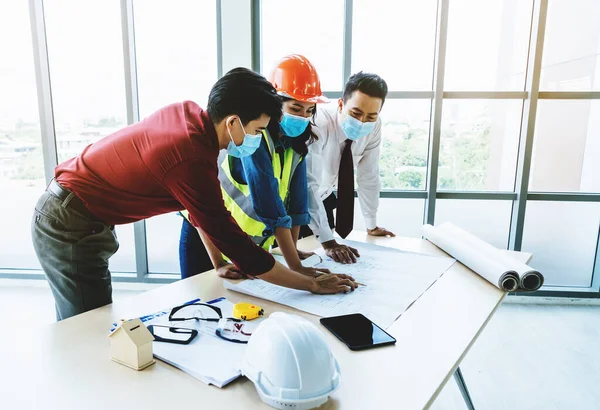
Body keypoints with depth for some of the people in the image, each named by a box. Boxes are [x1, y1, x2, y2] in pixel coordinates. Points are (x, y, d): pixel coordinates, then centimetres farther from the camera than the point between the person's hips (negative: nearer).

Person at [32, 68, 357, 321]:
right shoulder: (191, 163, -31)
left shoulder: (187, 112, -6)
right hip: (70, 228, -8)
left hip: (70, 212, 8)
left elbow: (202, 209, 3)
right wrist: (313, 285, -16)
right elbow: (237, 245, -26)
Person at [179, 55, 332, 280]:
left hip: (251, 244, 6)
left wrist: (292, 249, -2)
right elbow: (270, 207, -33)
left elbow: (296, 198, -3)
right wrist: (295, 267, -33)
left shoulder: (295, 139, -5)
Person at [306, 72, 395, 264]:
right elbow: (307, 185, -39)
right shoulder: (317, 126, -35)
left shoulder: (373, 127, -18)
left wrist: (372, 225, -2)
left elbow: (369, 174, -9)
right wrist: (327, 242, -40)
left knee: (322, 258, 7)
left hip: (325, 197, 4)